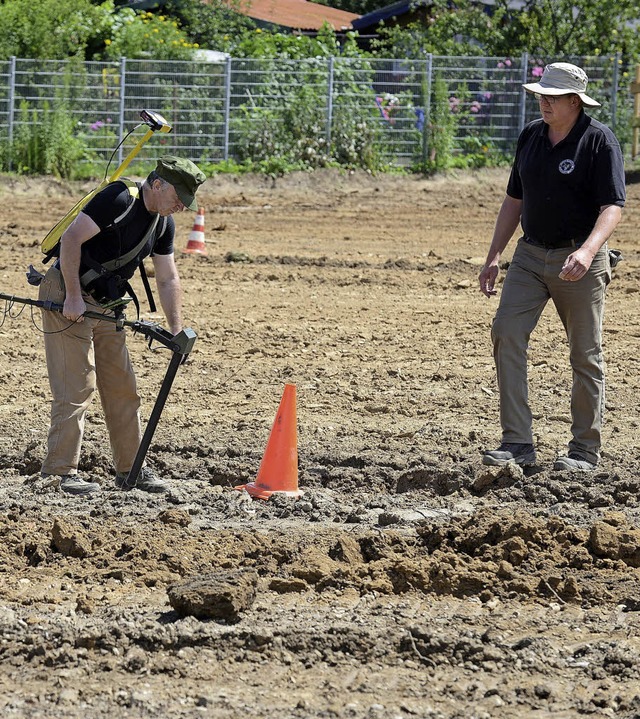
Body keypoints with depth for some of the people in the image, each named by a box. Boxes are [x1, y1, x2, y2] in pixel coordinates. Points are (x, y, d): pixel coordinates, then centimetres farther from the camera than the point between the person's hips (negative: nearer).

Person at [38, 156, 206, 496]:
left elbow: (168, 279, 13)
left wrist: (178, 333, 6)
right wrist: (74, 297, -24)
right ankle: (60, 472, -10)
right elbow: (71, 239, -25)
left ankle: (130, 469, 20)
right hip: (66, 298, -9)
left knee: (122, 388, 11)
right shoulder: (119, 199, -20)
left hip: (106, 306, 9)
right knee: (76, 388, -12)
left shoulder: (163, 224, 7)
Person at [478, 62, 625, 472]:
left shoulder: (599, 140, -11)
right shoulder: (532, 135, 8)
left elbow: (613, 206, -18)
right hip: (530, 255, 5)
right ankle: (518, 443, -9)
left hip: (578, 261, -5)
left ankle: (585, 450, 13)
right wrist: (494, 256, 12)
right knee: (506, 334, -10)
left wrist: (588, 251, -34)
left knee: (586, 354, 2)